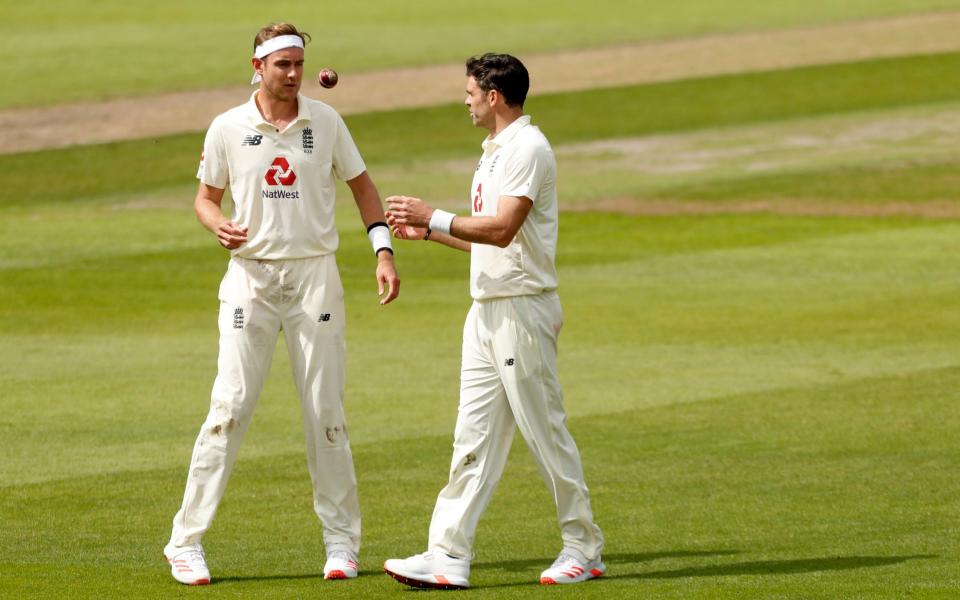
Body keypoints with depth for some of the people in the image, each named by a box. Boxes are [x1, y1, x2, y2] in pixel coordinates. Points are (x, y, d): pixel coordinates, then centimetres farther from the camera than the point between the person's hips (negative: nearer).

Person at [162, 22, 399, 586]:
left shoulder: (325, 121, 3)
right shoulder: (228, 129, 0)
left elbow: (362, 184, 12)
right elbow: (206, 196, 11)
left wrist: (384, 250, 1)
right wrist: (219, 225, -12)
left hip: (314, 274, 1)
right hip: (252, 274, -1)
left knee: (326, 409, 2)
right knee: (231, 405, -9)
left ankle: (342, 539, 10)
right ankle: (187, 540, -5)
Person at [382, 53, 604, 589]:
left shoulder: (528, 148, -13)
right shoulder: (496, 152, 18)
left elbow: (502, 230, -23)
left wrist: (435, 216, -18)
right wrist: (427, 231, 20)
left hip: (522, 308, -10)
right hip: (487, 309, 10)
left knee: (545, 430, -2)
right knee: (474, 437, 4)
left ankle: (584, 549, 8)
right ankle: (449, 555, 2)